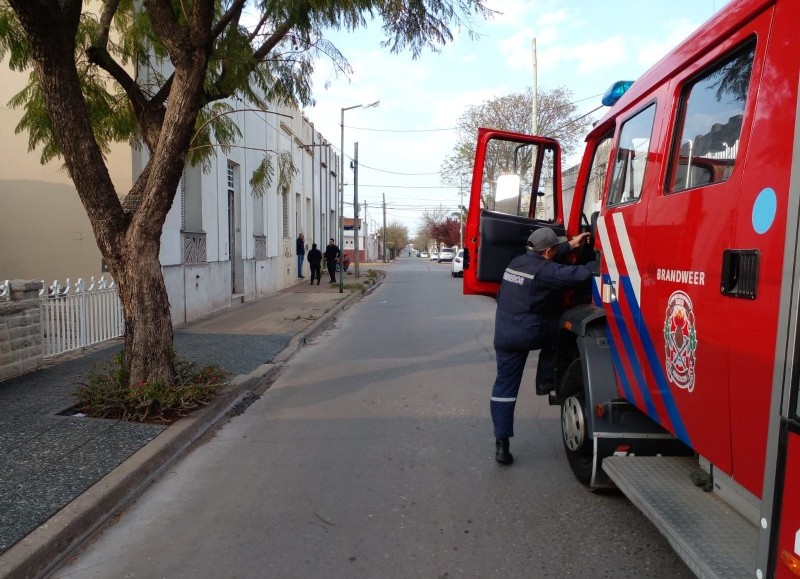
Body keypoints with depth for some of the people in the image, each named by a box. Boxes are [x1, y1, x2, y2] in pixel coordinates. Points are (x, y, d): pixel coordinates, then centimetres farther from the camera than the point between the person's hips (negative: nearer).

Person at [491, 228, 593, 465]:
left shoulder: (517, 261, 12)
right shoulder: (544, 271, -11)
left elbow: (545, 259, 28)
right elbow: (577, 275, -18)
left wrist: (570, 245, 29)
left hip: (503, 336, 6)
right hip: (529, 334, -6)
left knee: (504, 387, 7)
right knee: (556, 328, 26)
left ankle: (502, 444, 7)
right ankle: (545, 381, 25)